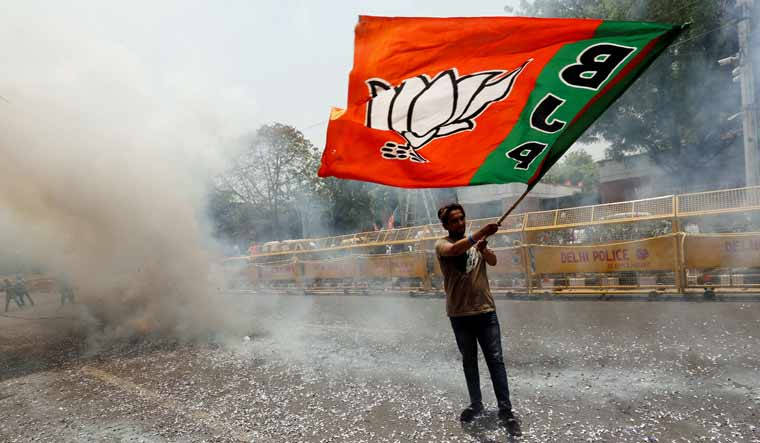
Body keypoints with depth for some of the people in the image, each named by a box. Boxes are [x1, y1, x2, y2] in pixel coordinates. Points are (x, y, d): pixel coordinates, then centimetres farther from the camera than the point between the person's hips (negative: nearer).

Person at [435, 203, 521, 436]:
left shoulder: (476, 242, 8)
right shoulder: (442, 244, -5)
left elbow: (493, 261, -7)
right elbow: (455, 250, -28)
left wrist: (484, 249, -28)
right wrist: (481, 233, -41)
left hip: (486, 311, 2)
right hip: (459, 315, -1)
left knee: (495, 360, 1)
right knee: (469, 362, 14)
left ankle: (505, 410, 10)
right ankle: (475, 404, 30)